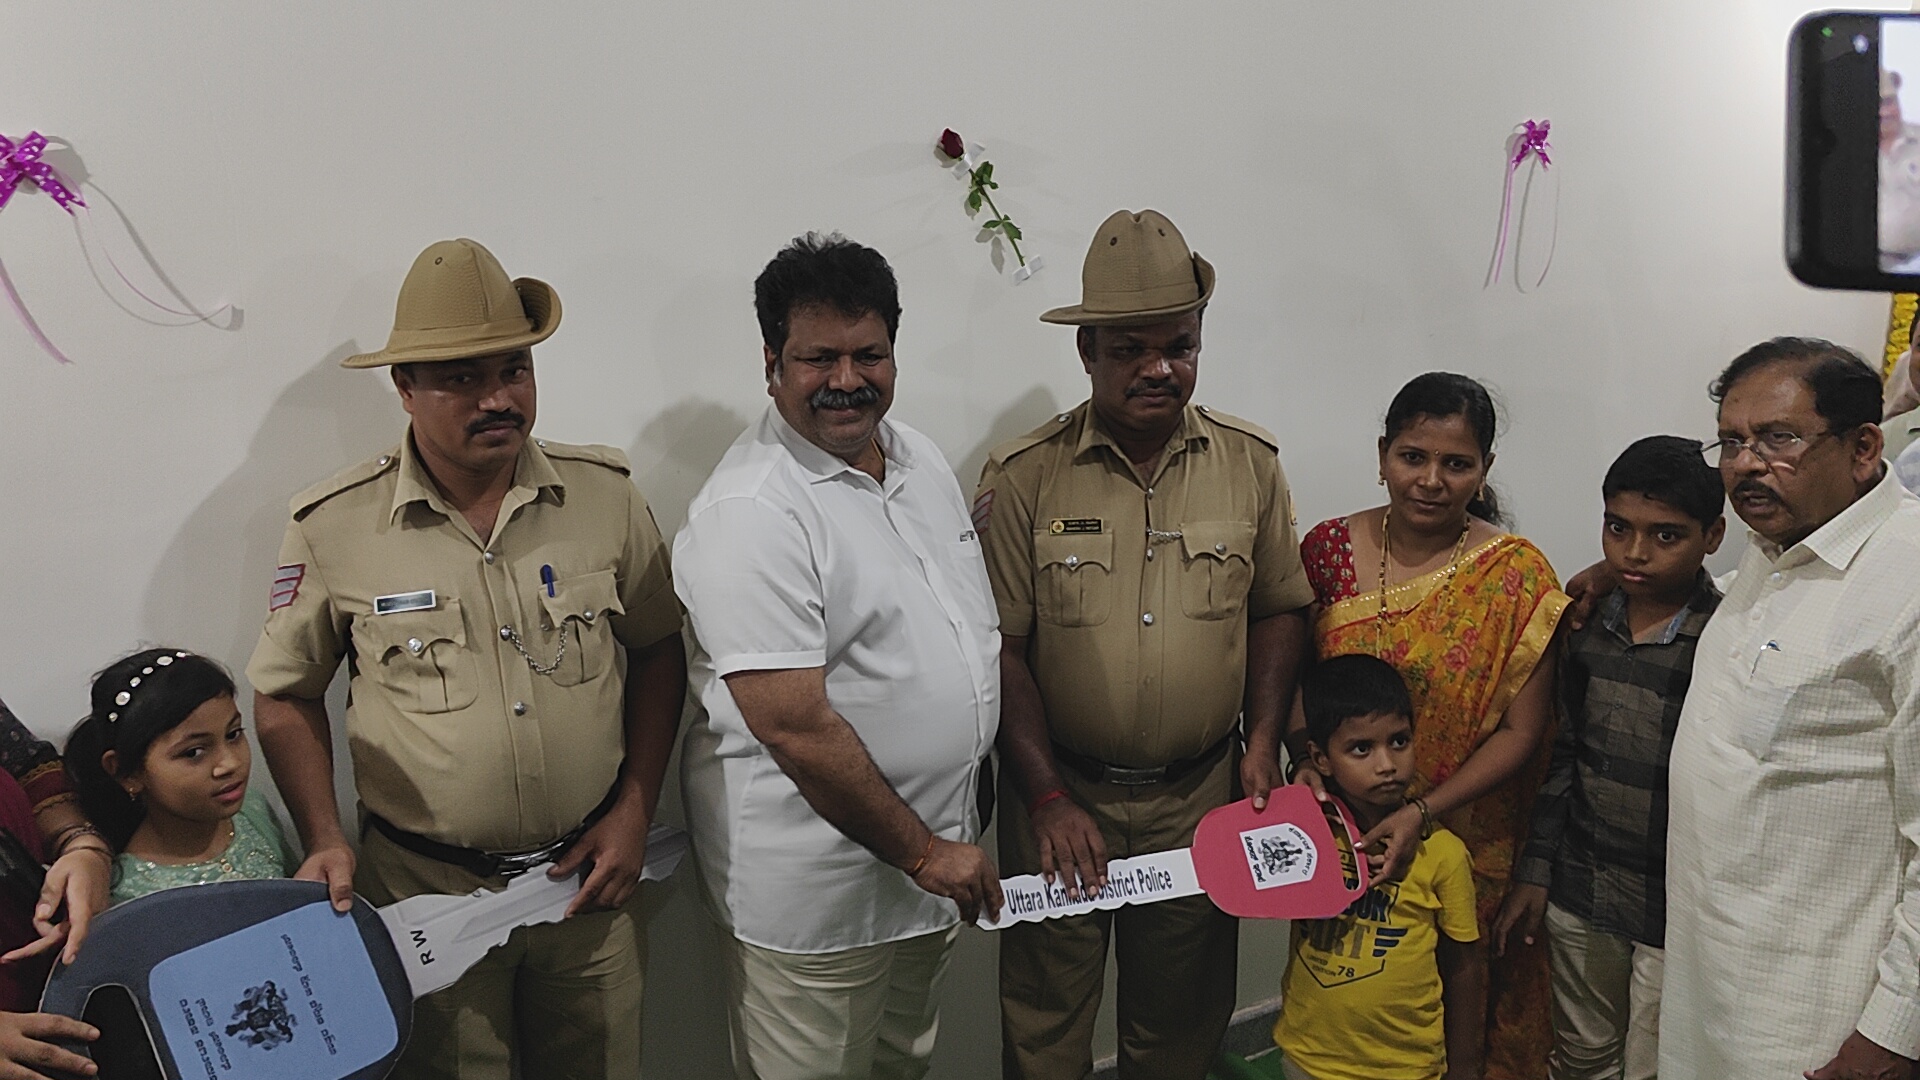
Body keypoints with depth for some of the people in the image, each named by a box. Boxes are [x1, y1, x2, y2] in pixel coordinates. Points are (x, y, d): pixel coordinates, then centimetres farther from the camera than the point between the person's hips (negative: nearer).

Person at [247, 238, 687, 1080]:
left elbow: (656, 651, 4)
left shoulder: (604, 495, -6)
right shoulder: (332, 528, -10)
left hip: (588, 879, 2)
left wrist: (635, 809, -3)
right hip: (426, 890, -1)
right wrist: (324, 840, -9)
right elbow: (286, 696, 2)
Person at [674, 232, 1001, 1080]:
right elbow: (795, 725, -25)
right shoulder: (748, 515, -22)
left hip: (935, 849, 8)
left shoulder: (921, 459, 5)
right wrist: (923, 852, -18)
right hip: (814, 878, -7)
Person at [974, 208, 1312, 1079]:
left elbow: (1278, 610, 9)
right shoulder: (1023, 475, -8)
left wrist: (1263, 740, -3)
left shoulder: (1251, 462, 0)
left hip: (1201, 798, 2)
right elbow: (1001, 647, -7)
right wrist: (1048, 797, -12)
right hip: (1060, 794, -2)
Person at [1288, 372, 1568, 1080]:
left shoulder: (1517, 573, -11)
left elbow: (1520, 730, -10)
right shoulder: (1329, 548, -4)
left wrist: (1422, 813, -20)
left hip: (1465, 850, -2)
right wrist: (1306, 760, -14)